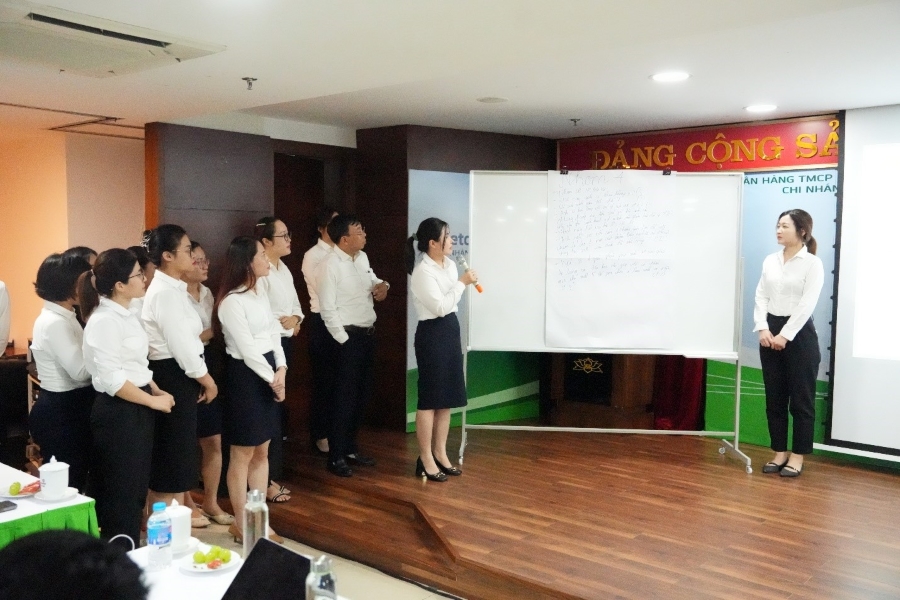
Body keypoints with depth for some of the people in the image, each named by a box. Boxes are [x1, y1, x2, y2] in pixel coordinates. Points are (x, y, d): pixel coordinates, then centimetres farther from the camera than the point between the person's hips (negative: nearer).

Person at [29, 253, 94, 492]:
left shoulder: (63, 318, 11)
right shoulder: (54, 323, -19)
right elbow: (80, 370, -21)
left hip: (69, 408, 10)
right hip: (60, 412, -10)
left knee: (75, 480, 16)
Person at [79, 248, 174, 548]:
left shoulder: (126, 314, 9)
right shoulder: (104, 321, -19)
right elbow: (111, 380, -23)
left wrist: (156, 391, 5)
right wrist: (154, 401, -15)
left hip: (137, 410, 9)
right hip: (118, 413, -9)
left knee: (137, 489, 17)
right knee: (121, 494, 3)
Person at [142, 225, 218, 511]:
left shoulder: (173, 289, 12)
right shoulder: (164, 292, -18)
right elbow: (180, 345, -20)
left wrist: (204, 378, 9)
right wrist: (207, 381, -8)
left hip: (180, 375, 10)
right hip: (173, 376, -10)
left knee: (180, 455, 18)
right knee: (172, 456, 0)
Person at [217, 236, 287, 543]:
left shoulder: (260, 292, 10)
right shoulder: (232, 301, -16)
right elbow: (247, 350, -18)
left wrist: (281, 369, -4)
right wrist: (273, 380, -9)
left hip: (268, 373, 8)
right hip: (245, 376, -8)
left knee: (262, 452, 15)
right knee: (242, 455, 4)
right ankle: (240, 524, 18)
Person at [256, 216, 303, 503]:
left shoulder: (284, 269, 12)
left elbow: (295, 304, 16)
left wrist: (295, 319, -4)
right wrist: (283, 323, -15)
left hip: (285, 342, 9)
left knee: (279, 406, 17)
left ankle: (274, 467, 31)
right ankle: (267, 479, 8)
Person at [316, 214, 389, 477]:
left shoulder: (362, 258, 8)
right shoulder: (330, 266, -17)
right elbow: (328, 309, -17)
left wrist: (382, 285, 3)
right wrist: (344, 340, -16)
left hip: (368, 333, 8)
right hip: (349, 337, -8)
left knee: (362, 395, 15)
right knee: (345, 397, 0)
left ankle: (350, 449, 29)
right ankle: (335, 456, 13)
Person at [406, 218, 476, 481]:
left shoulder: (449, 265, 9)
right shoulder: (422, 272, -17)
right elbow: (440, 307, -21)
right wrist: (462, 283, -16)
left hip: (450, 330, 9)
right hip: (432, 334, -8)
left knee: (448, 397, 13)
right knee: (430, 399, -1)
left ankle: (440, 453, 25)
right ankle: (425, 460, 10)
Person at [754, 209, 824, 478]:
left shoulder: (813, 263, -6)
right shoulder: (770, 260, 10)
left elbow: (807, 304, -13)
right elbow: (761, 296, 6)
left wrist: (785, 336, -17)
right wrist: (763, 329, -8)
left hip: (799, 334, -5)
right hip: (771, 332, 6)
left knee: (801, 399, 3)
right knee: (774, 399, 10)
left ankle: (797, 456, 13)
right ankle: (779, 453, 20)